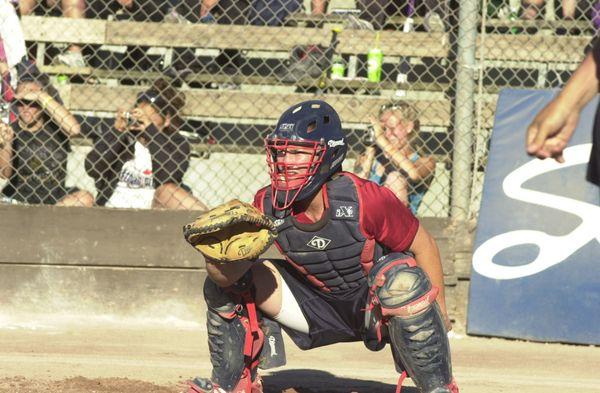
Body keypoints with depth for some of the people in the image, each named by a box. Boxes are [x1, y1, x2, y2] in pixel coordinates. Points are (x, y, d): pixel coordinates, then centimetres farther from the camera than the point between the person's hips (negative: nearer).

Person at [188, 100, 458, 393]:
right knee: (224, 278, -9)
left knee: (402, 279, -38)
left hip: (376, 304, -4)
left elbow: (424, 246, -15)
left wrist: (438, 314, -10)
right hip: (319, 309, 4)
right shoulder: (268, 205, -16)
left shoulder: (365, 200, -28)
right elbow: (225, 274, -18)